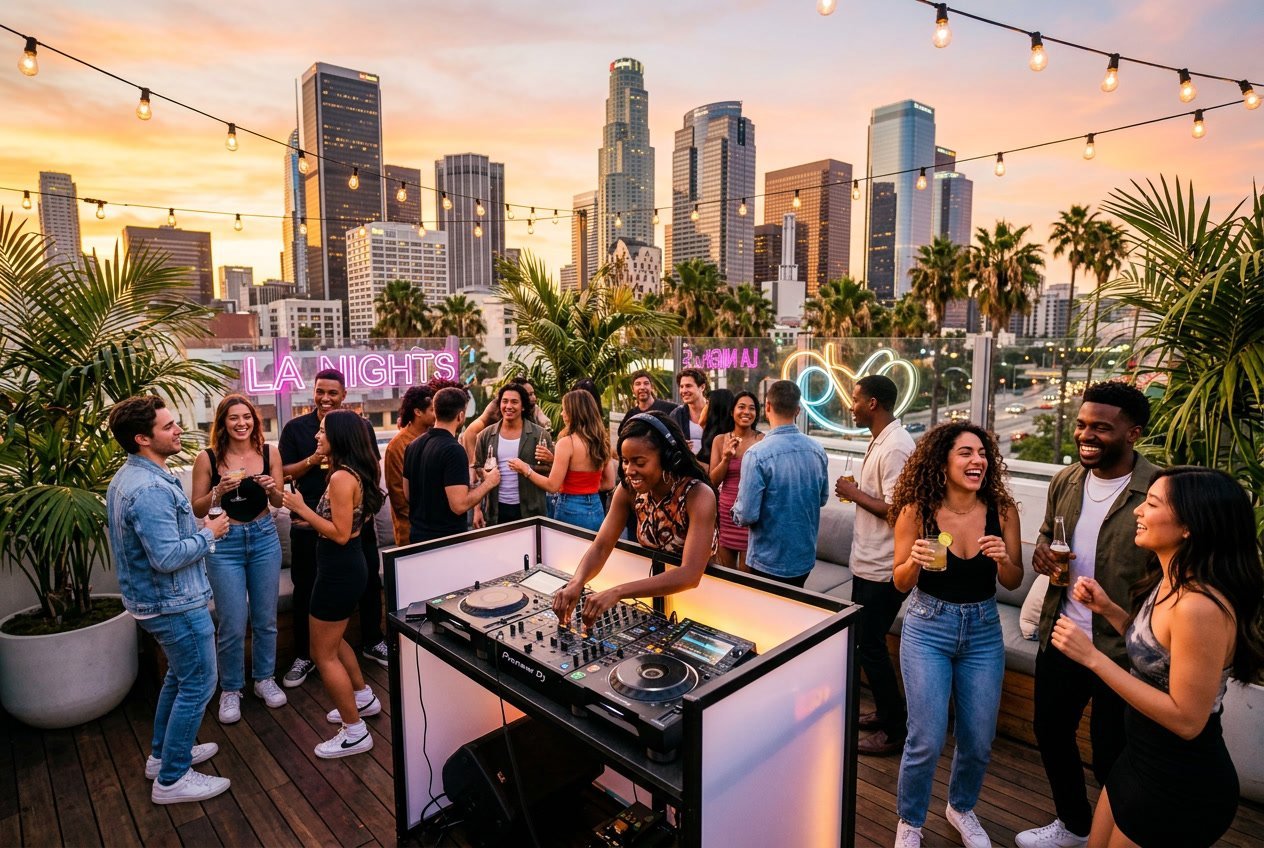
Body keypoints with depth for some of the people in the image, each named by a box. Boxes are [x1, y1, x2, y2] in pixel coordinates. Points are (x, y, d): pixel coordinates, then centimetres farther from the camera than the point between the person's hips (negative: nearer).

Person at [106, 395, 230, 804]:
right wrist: (208, 533, -16)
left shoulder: (128, 478, 6)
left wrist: (198, 529, 11)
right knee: (197, 686, 2)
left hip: (156, 599, 11)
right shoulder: (150, 489, -28)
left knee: (179, 677, 25)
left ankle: (162, 753, 39)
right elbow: (168, 557, -30)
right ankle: (171, 779, 15)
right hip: (176, 604, -10)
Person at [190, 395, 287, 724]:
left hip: (264, 539, 2)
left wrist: (272, 489, -16)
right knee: (232, 625, 1)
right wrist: (219, 491, -22)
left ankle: (264, 678, 32)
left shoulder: (269, 453, -3)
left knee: (265, 619, 13)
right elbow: (197, 510, -4)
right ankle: (230, 690, 23)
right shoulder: (208, 458, -9)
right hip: (226, 544, -2)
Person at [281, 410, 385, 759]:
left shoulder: (341, 478, -23)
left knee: (323, 654, 4)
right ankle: (363, 698, 43)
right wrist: (311, 519, 9)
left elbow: (340, 534, -25)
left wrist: (302, 509, -19)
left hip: (339, 569, -10)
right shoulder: (355, 474, 6)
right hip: (348, 564, 10)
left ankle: (355, 733, 16)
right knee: (333, 640, 28)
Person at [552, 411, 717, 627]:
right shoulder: (628, 489, -11)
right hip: (654, 591, 4)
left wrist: (618, 592, -44)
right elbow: (601, 546, -12)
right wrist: (576, 583, -33)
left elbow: (690, 575, -35)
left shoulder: (699, 496, -26)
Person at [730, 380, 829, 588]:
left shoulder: (757, 454, -23)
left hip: (769, 561, -5)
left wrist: (736, 511, -1)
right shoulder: (817, 450, -5)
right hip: (805, 557, 5)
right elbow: (822, 499, 9)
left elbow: (747, 515, -22)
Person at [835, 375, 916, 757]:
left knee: (869, 646, 1)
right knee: (867, 641, 19)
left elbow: (896, 509, -26)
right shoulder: (880, 441, 9)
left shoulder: (895, 448, -22)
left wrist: (855, 493, -16)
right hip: (868, 561, 10)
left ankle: (893, 730, 17)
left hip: (882, 568, -10)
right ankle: (884, 712, 36)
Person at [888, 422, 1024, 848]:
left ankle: (961, 808, 44)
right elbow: (901, 582, -7)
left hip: (984, 629, 3)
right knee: (926, 741, -3)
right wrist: (914, 561, -29)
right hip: (928, 627, -3)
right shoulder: (917, 511, -16)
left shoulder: (1002, 510, -9)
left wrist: (1003, 560, -22)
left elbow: (1013, 582, 0)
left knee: (978, 741, 13)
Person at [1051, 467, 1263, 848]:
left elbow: (1187, 720, -27)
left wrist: (1093, 657, -28)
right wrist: (1107, 609, 1)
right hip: (1141, 760, 8)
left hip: (1181, 789, -8)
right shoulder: (1169, 583, -1)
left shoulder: (1200, 605, -30)